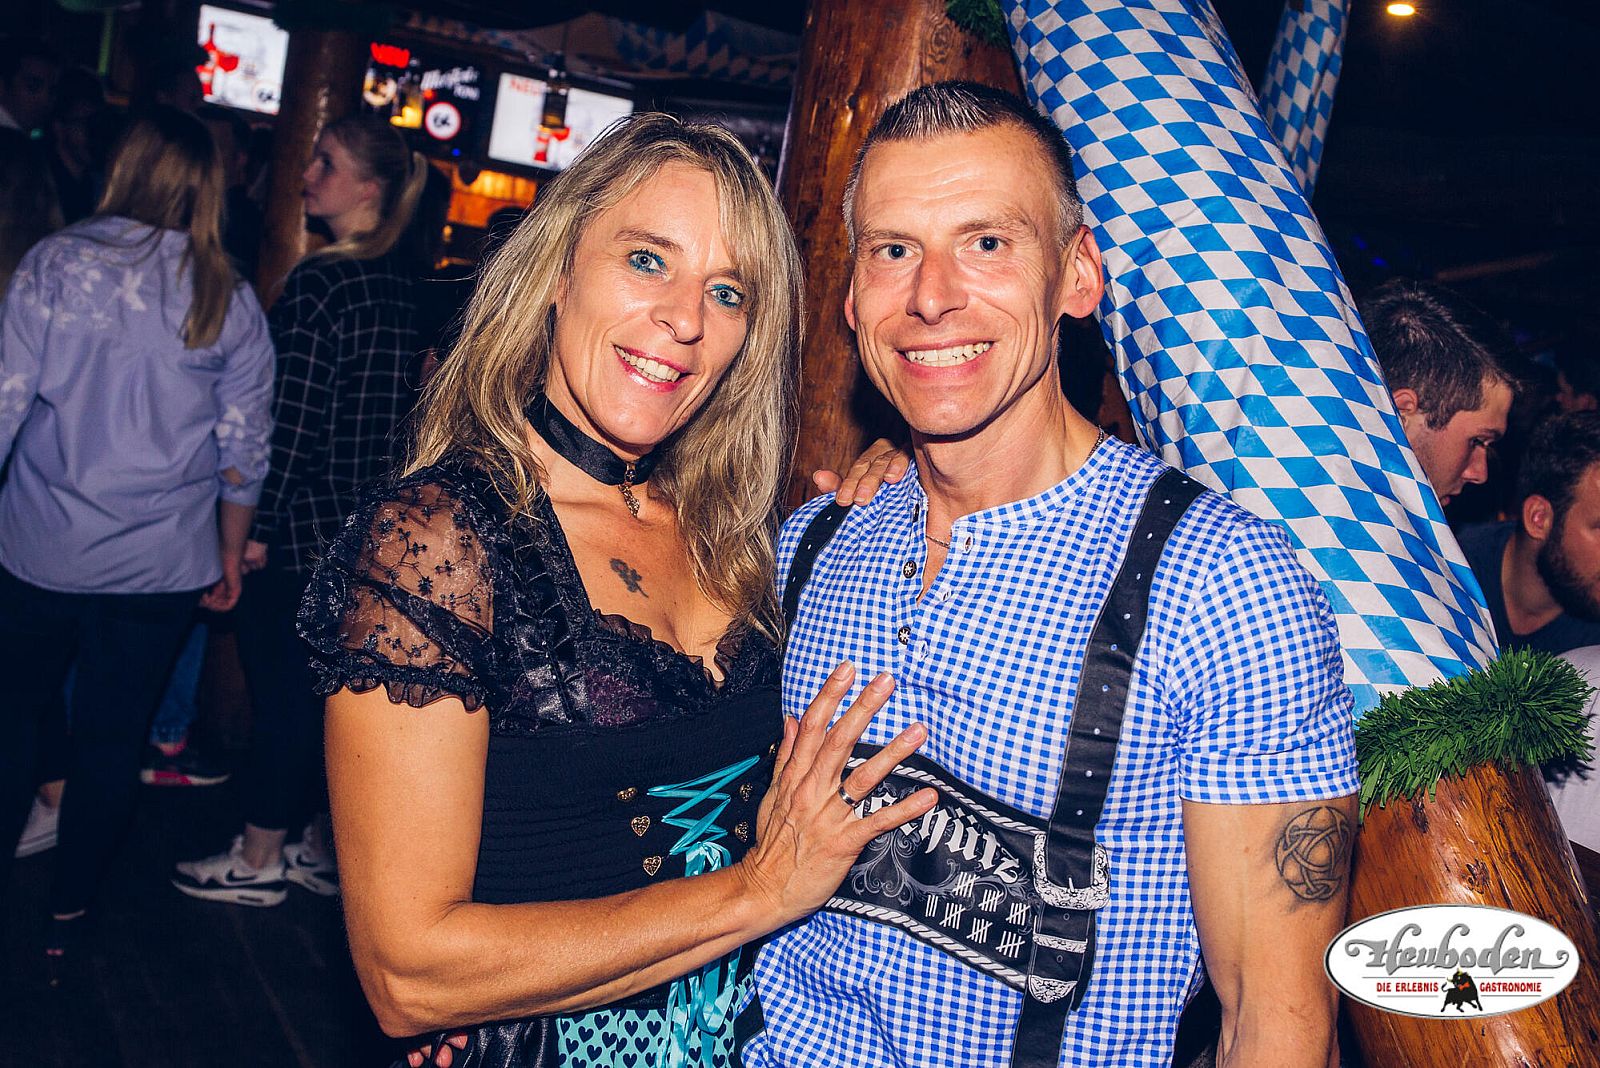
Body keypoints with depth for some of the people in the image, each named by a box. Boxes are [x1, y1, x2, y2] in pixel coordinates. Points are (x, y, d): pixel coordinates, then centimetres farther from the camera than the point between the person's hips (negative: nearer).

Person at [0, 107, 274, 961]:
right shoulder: (232, 302, -2)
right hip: (164, 566, 1)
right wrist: (230, 555, 11)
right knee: (113, 733, 14)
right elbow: (243, 449, 0)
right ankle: (68, 906, 27)